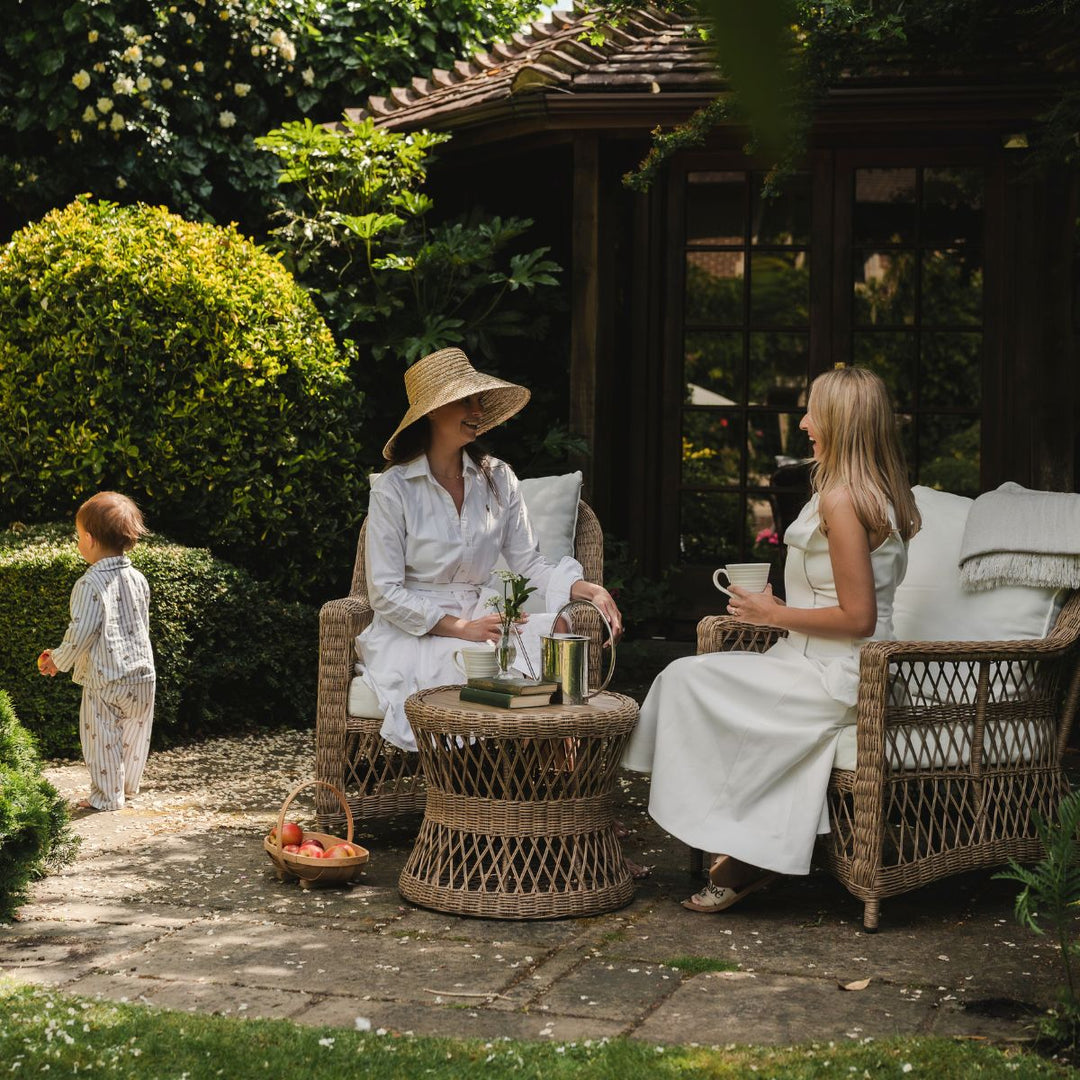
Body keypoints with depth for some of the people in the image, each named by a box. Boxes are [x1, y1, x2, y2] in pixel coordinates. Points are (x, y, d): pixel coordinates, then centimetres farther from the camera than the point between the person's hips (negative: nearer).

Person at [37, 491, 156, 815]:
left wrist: (58, 660, 2)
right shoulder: (137, 579, 4)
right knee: (134, 735, 18)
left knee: (103, 737, 6)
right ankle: (128, 786, 32)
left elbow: (80, 634, -17)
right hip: (142, 673, 7)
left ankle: (107, 797, 14)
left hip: (105, 679, -6)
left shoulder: (90, 585, -17)